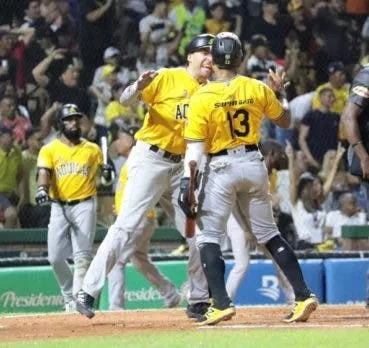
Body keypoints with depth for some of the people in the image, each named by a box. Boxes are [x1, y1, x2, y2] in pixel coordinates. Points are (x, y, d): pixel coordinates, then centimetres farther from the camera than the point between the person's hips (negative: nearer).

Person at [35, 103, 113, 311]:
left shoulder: (93, 150, 10)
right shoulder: (49, 150, 7)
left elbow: (104, 176, 17)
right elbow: (44, 172, -9)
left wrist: (107, 172, -8)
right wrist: (42, 189, -30)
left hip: (84, 206, -1)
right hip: (59, 207, 1)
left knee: (82, 255, -13)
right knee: (55, 257, 0)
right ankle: (69, 295, 20)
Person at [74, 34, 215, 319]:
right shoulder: (168, 78, -6)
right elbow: (126, 100, -10)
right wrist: (139, 87, -34)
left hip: (180, 167, 6)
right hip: (150, 159, -6)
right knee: (126, 226, -14)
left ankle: (199, 301, 19)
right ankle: (88, 293, -14)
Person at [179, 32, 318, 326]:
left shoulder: (203, 97, -11)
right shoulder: (258, 89, -1)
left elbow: (195, 147, -13)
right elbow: (285, 121, 13)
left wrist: (186, 185, -12)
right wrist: (280, 93, 28)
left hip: (221, 168, -4)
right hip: (254, 164, 4)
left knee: (208, 236, 3)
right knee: (269, 234, 14)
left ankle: (222, 304, -11)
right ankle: (304, 296, 7)